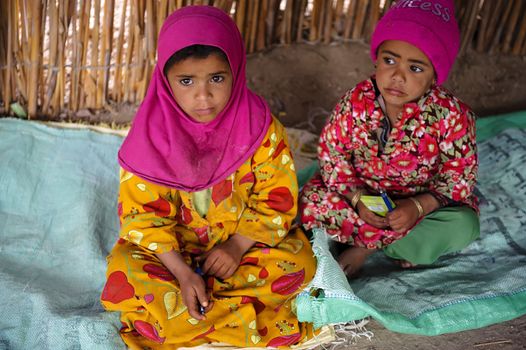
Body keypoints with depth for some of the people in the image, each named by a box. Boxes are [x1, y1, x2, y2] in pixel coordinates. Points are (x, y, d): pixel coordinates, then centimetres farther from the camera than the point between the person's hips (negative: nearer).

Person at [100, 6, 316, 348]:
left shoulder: (260, 126, -16)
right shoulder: (153, 134, -18)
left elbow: (277, 199, -10)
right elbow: (142, 214, -16)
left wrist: (237, 246, -21)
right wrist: (182, 273, -26)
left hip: (244, 240, 2)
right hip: (173, 247, -1)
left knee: (299, 261, -21)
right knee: (123, 278, -25)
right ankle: (246, 310, -17)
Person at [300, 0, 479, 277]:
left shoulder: (451, 114, -21)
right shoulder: (356, 101, -17)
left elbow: (460, 175, -15)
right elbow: (331, 151, -10)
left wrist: (418, 206, -29)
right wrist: (356, 197, -24)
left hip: (422, 202, -1)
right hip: (362, 195, 2)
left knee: (464, 226, -28)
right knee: (310, 201, -20)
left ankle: (363, 246, -17)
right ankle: (409, 246, -15)